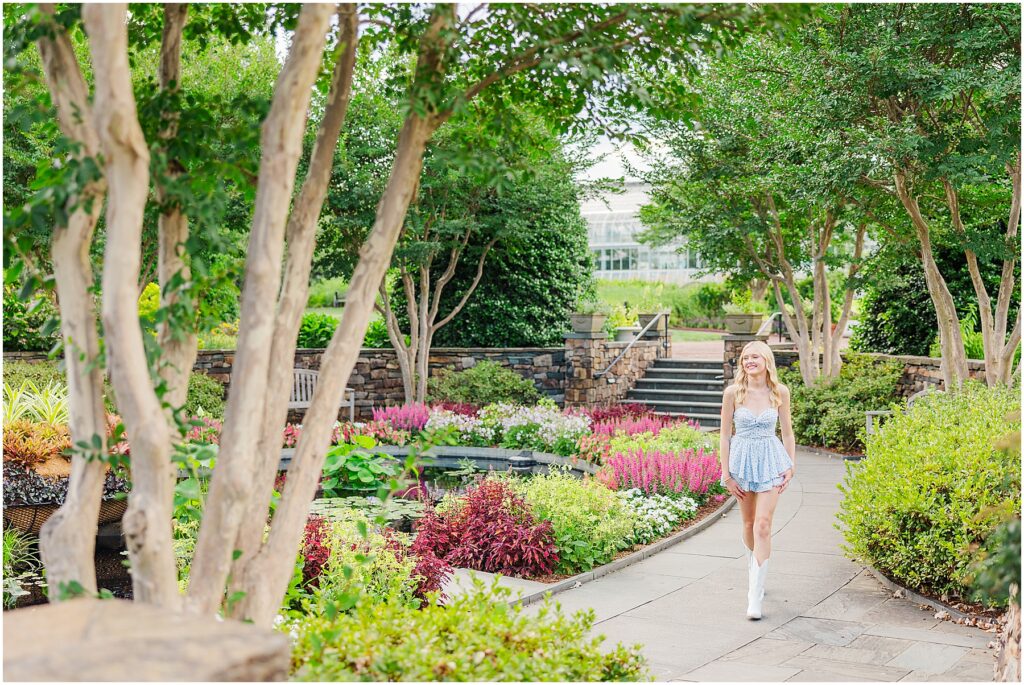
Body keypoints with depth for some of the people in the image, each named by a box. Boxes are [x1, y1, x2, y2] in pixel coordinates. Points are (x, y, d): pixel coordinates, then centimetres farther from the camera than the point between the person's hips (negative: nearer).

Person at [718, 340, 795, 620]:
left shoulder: (780, 392, -4)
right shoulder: (733, 392, -7)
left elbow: (787, 432, 7)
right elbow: (725, 434, -2)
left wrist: (791, 466, 3)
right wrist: (726, 474, -4)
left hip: (770, 460, -1)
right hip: (742, 458, 1)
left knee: (763, 525, -11)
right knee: (749, 523, 15)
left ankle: (755, 595, -10)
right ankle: (754, 574, 38)